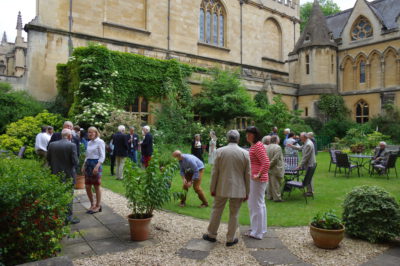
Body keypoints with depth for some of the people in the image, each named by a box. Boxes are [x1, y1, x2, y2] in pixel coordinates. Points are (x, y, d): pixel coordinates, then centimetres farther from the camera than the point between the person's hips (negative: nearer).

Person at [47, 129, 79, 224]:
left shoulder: (52, 144, -1)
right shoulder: (71, 145, -15)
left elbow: (48, 159, 5)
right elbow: (75, 161, -17)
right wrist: (77, 161, 5)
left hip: (56, 174, 5)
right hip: (68, 174, -4)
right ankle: (69, 217, 10)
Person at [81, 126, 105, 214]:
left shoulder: (100, 142, -7)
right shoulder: (89, 143, 14)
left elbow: (102, 156, -11)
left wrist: (97, 166, -21)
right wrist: (84, 165, 10)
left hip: (96, 164, -7)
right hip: (88, 164, 7)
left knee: (96, 186, 1)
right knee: (87, 187, 7)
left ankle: (98, 206, 13)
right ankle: (92, 204, 22)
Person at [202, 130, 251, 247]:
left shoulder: (220, 151, -6)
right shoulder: (245, 153, -4)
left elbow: (215, 172, -5)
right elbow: (247, 175, -1)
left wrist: (212, 188, 3)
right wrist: (247, 192, 7)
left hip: (222, 188, 0)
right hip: (238, 189, 0)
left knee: (216, 211, 14)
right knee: (234, 214, 10)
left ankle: (211, 235, 26)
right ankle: (230, 239, 19)